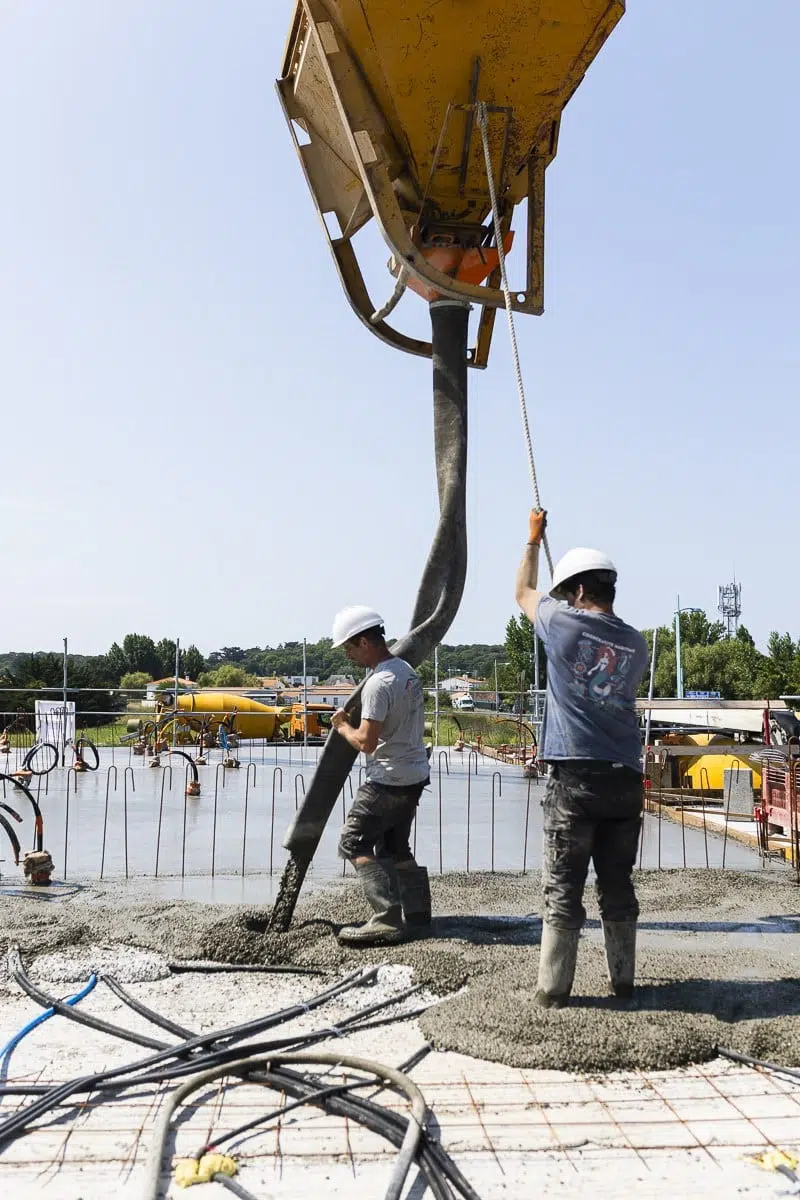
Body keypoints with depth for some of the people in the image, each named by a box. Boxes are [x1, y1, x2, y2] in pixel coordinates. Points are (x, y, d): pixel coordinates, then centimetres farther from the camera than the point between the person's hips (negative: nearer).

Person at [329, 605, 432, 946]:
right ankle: (418, 915, 21)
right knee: (395, 846, 19)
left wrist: (343, 726, -4)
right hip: (414, 774, 10)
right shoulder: (407, 671, 9)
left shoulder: (378, 684, -21)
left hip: (389, 780, -10)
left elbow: (366, 742, -23)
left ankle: (387, 919, -8)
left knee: (354, 842, -2)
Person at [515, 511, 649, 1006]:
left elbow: (524, 592, 15)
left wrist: (534, 538, 30)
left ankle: (553, 989, 7)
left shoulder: (564, 625, -4)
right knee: (618, 888, 14)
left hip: (575, 779, -4)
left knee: (563, 891, 2)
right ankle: (624, 980, 24)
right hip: (625, 780, 4)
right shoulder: (636, 644, 8)